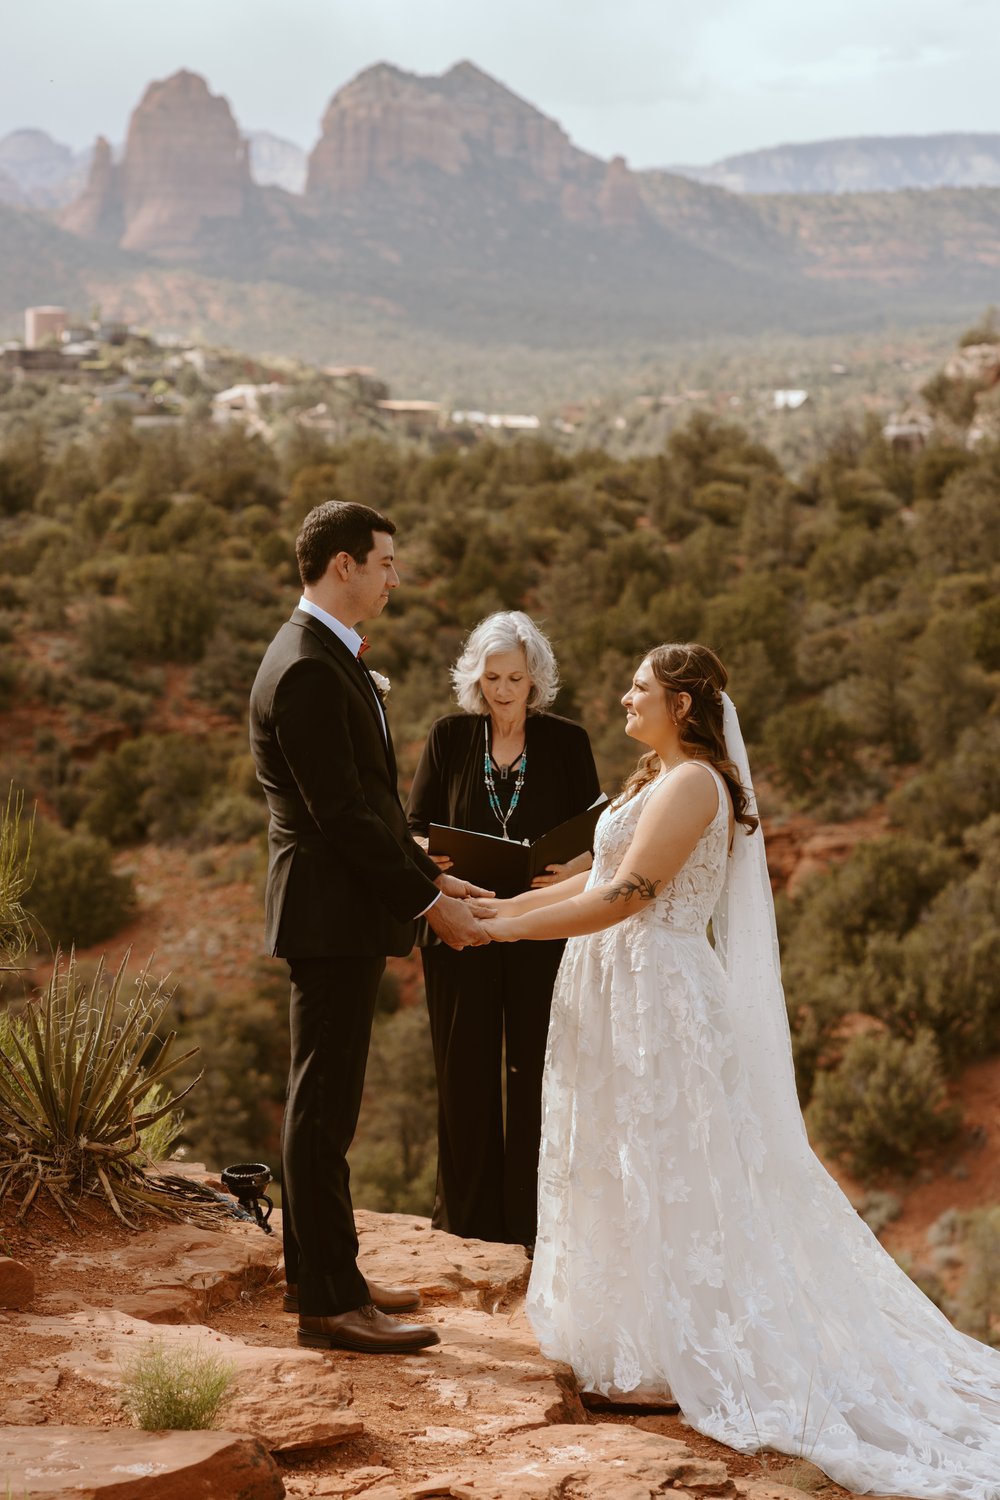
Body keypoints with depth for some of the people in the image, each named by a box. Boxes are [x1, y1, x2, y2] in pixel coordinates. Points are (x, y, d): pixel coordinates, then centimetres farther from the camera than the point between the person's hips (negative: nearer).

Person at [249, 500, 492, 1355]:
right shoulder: (307, 671, -19)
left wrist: (429, 875, 12)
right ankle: (329, 1301, 4)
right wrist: (427, 902, -18)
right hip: (333, 913, -11)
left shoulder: (331, 658, 14)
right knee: (325, 1106, -3)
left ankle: (322, 1276, 27)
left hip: (346, 911, 11)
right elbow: (342, 813, -22)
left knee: (324, 1103, 17)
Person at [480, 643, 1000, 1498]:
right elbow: (594, 879, 14)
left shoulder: (694, 783, -16)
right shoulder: (657, 781, 15)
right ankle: (643, 1335, 26)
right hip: (621, 992, 10)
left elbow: (626, 896, -22)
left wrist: (504, 929, -19)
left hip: (656, 995, -10)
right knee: (621, 1166, 15)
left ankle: (672, 1357, 9)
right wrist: (495, 904, 7)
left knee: (661, 1170, -1)